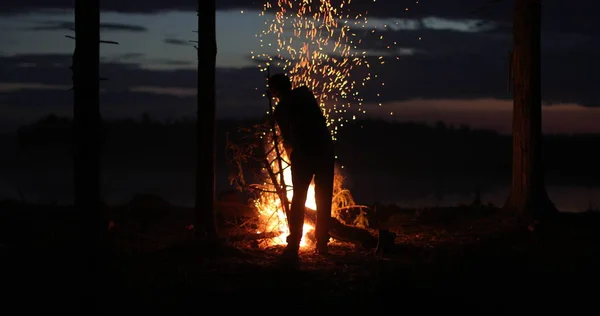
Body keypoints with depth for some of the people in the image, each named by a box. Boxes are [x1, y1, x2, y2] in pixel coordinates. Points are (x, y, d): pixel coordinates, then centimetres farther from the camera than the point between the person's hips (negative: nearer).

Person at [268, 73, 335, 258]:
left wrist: (292, 158, 22)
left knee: (299, 199, 6)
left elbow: (288, 140, 6)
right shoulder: (305, 92, 10)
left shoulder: (280, 109, 3)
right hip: (325, 149, 3)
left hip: (303, 153, -3)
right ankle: (322, 243, 13)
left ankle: (293, 245, 1)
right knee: (324, 199, 11)